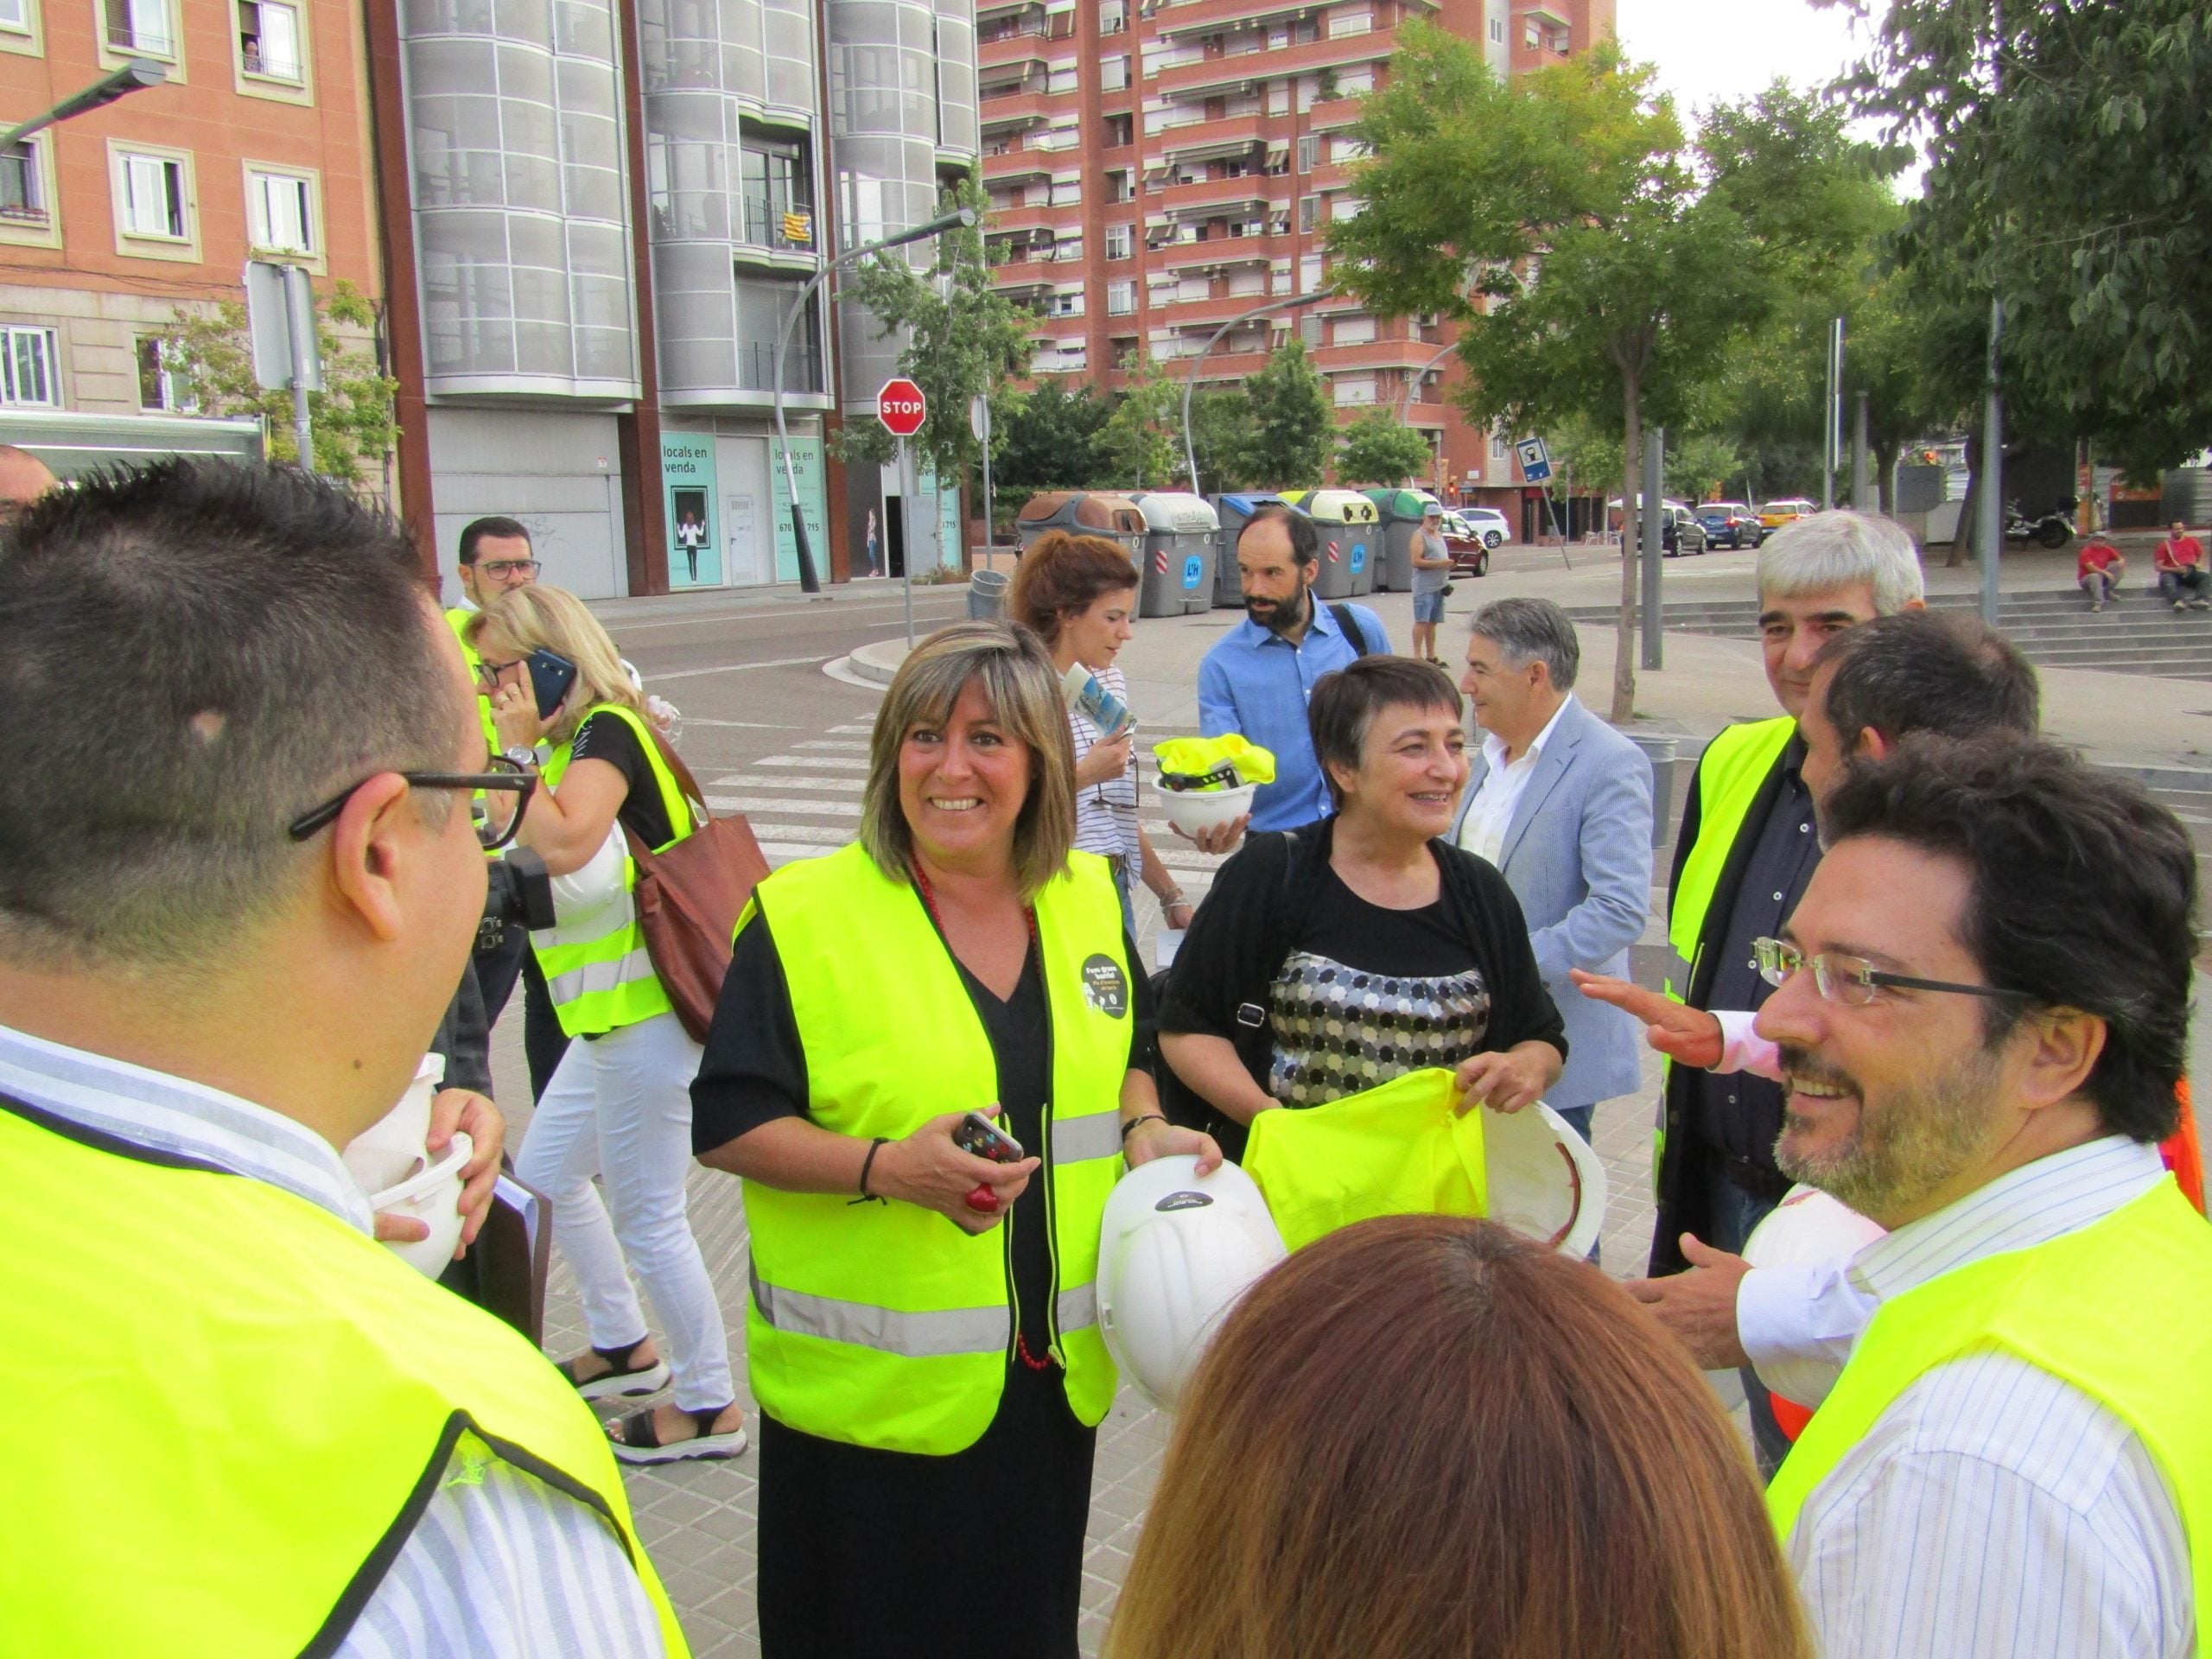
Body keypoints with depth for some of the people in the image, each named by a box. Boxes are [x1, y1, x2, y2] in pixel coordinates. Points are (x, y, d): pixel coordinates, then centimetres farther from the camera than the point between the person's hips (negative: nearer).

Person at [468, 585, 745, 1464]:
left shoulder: (606, 730, -16)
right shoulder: (576, 740, 14)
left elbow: (563, 845, -33)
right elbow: (529, 857, 6)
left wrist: (522, 751, -20)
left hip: (645, 1015, -11)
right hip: (611, 1016, 11)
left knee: (647, 1214, 0)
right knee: (545, 1172, 24)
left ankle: (710, 1407, 17)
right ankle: (624, 1344, 40)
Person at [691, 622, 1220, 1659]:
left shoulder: (1088, 899, 3)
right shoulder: (805, 916, -13)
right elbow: (726, 1125, -10)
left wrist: (1142, 1131, -4)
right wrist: (885, 1166, -24)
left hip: (1055, 1376, 5)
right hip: (870, 1390, -4)